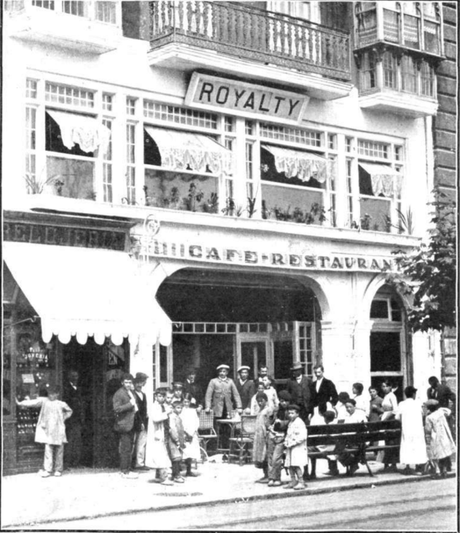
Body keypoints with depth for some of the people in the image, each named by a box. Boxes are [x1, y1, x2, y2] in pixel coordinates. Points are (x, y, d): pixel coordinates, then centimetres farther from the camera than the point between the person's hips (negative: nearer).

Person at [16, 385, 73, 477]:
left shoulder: (61, 404, 6)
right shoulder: (43, 401, 3)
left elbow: (69, 411, 22)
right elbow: (33, 403, -9)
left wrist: (63, 418, 6)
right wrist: (20, 403, -20)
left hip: (59, 430, 1)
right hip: (48, 430, -1)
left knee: (59, 450, 4)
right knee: (48, 449, -8)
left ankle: (58, 470, 13)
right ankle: (47, 470, -5)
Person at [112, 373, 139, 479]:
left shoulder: (131, 392, 16)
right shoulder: (119, 394, -11)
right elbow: (116, 409, -21)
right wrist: (130, 404, -22)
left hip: (131, 424, 9)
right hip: (124, 424, -9)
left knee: (130, 448, 13)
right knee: (125, 449, -7)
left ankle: (128, 469, 21)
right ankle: (124, 471, -1)